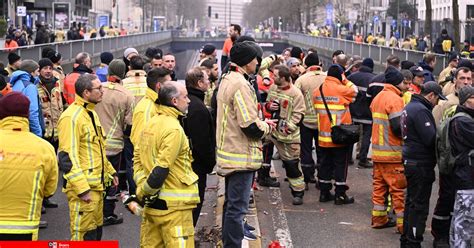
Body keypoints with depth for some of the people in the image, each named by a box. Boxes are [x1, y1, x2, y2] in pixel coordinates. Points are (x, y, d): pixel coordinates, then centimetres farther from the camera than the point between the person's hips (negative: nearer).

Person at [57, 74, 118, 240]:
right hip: (83, 188, -10)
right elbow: (67, 157, -22)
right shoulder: (72, 117, -18)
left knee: (96, 232, 17)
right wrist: (82, 188, -25)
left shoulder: (91, 113, 14)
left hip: (97, 184, 10)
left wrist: (110, 171, 24)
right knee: (84, 235, -5)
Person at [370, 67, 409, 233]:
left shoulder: (378, 97, 12)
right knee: (399, 189, -3)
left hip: (377, 150, 8)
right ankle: (403, 224, -1)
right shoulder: (395, 99, -15)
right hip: (393, 153, -8)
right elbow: (398, 127, -21)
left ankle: (378, 219, 19)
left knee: (379, 186, 13)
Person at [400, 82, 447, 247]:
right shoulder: (421, 110, -19)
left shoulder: (410, 107, 14)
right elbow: (431, 139, -24)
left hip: (410, 161, 10)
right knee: (419, 206, -3)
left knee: (411, 202, 18)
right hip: (421, 164, -10)